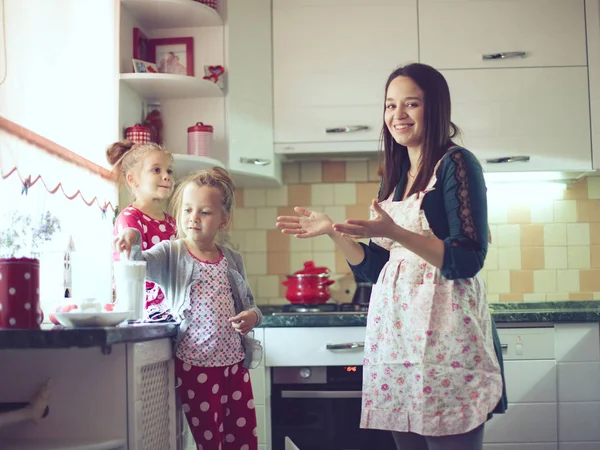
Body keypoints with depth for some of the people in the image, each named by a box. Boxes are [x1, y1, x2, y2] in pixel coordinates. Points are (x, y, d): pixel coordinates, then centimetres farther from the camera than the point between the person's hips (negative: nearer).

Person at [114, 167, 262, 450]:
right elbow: (138, 265, -21)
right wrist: (132, 242, -41)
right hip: (195, 365, -3)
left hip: (234, 362, 4)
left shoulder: (232, 261, 6)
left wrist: (252, 316, -6)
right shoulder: (171, 254, -3)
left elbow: (248, 304, 16)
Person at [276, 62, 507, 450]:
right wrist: (333, 231, 5)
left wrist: (394, 233, -24)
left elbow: (468, 261, -14)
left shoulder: (456, 164, -5)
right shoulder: (394, 177, 16)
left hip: (444, 334, -7)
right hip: (396, 332, 7)